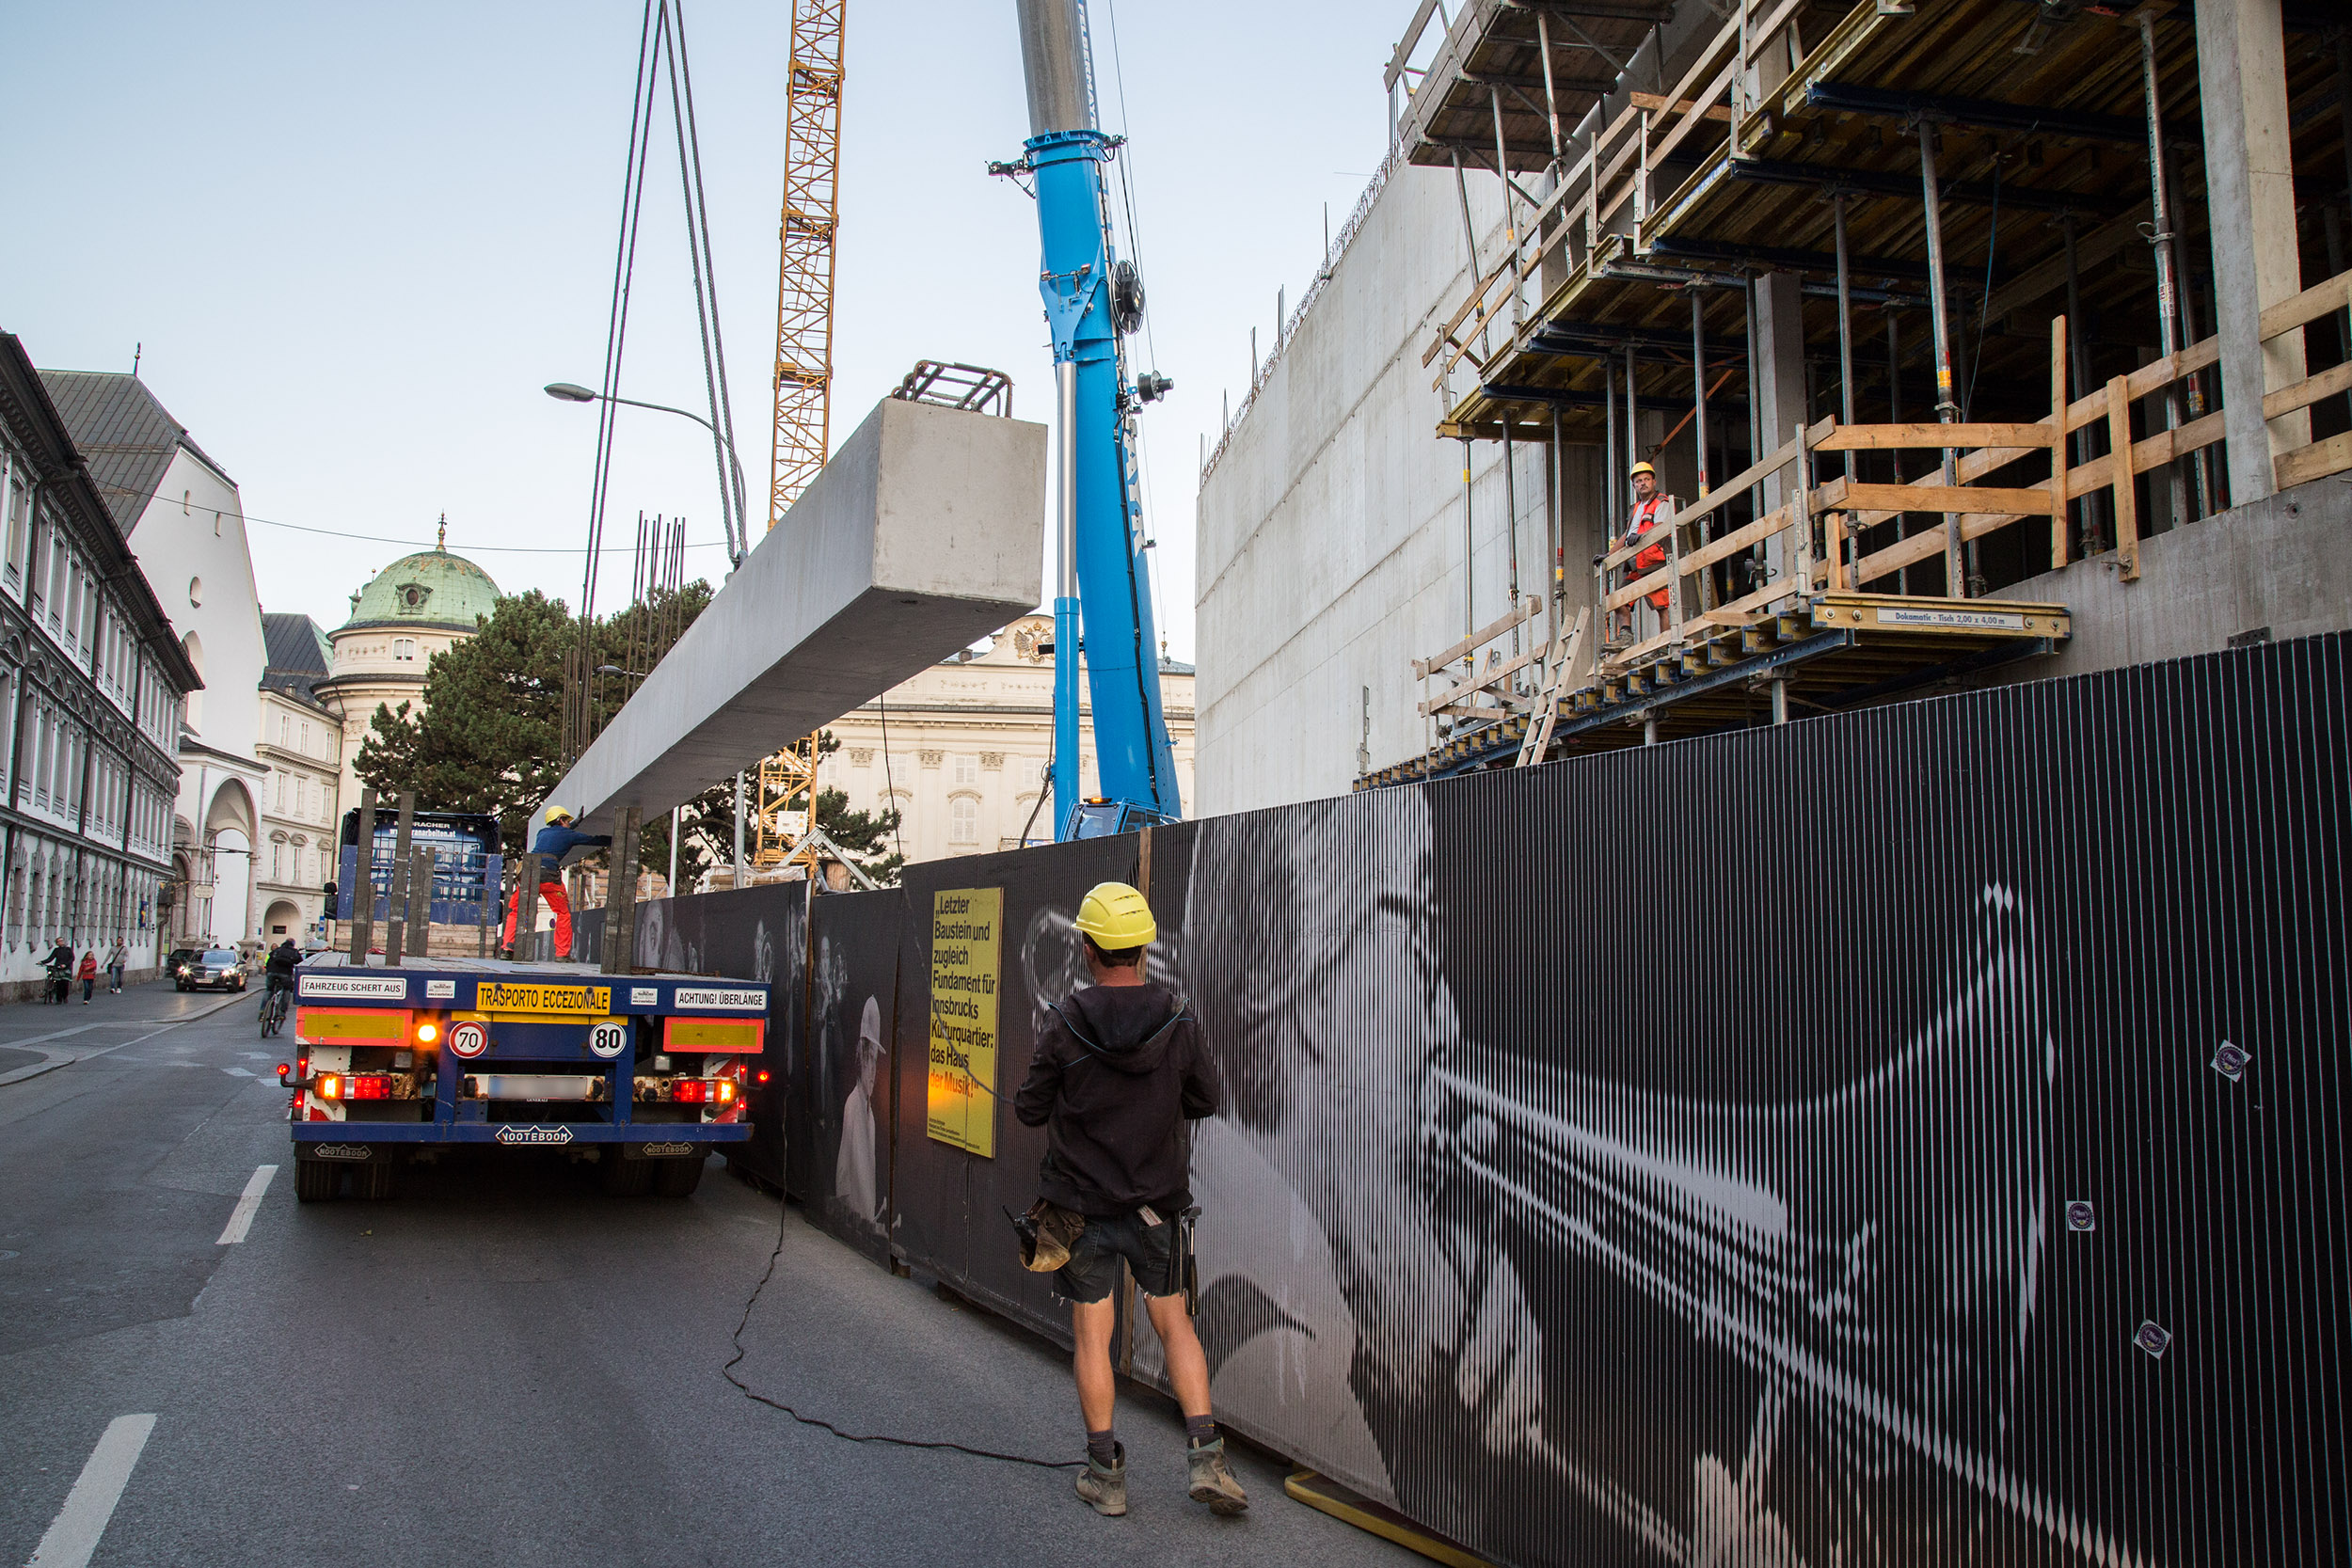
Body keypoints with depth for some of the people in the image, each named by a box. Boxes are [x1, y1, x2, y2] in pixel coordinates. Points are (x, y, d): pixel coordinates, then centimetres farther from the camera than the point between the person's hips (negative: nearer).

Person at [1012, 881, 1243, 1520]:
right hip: (1156, 1204, 2)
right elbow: (1204, 1100, 3)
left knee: (1092, 1336, 9)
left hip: (1082, 1203, -1)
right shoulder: (1177, 1020, -9)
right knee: (1174, 1323, 15)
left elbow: (1032, 1110, -5)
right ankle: (1205, 1456, 9)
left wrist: (1022, 1102, 17)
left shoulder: (1065, 1024, -14)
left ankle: (1106, 1474, 16)